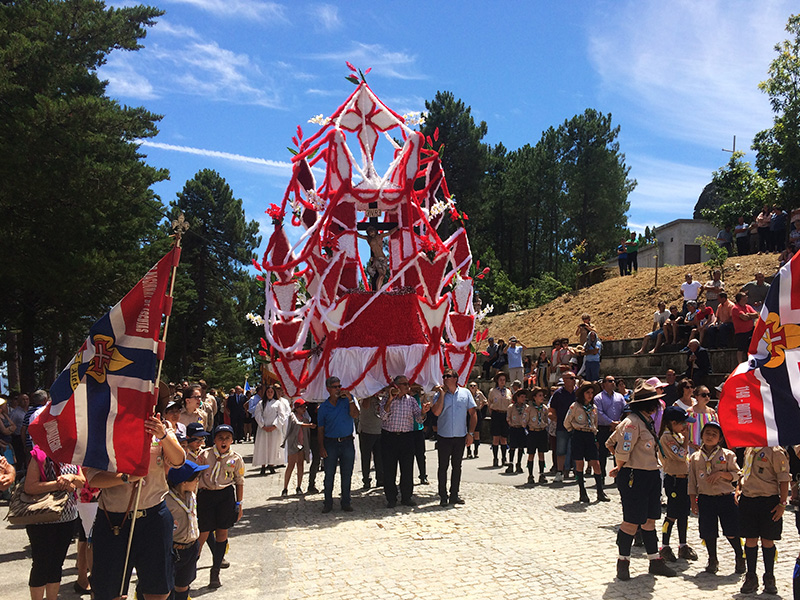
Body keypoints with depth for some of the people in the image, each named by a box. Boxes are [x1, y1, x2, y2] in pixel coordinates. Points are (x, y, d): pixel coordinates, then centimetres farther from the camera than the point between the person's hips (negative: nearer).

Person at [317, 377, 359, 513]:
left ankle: (346, 502, 15)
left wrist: (350, 399, -16)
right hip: (330, 443, 0)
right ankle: (328, 503, 12)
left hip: (347, 442, 0)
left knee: (346, 475, 5)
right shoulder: (323, 407, 4)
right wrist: (321, 447, -3)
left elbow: (355, 415, -10)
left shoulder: (348, 400, 5)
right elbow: (320, 429, 5)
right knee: (329, 475, 1)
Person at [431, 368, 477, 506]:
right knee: (443, 467, 3)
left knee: (457, 466, 11)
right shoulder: (439, 395, 0)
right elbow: (436, 412, -15)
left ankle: (454, 495, 21)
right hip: (444, 436, -1)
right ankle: (443, 496, 11)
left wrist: (470, 433, -1)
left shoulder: (465, 393, 3)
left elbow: (473, 413, 5)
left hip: (460, 437, 1)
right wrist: (442, 393, -11)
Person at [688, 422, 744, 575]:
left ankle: (740, 557, 22)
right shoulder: (695, 457, 7)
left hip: (726, 498, -2)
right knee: (708, 532, 3)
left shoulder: (727, 454, 3)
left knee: (731, 533, -1)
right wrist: (693, 502, 4)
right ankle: (712, 560, 22)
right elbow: (692, 482, 9)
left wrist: (721, 473, -16)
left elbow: (736, 475, 0)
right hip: (705, 498, 2)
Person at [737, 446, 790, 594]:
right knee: (750, 539, 6)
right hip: (747, 500, 5)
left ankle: (769, 579, 19)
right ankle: (751, 579, 16)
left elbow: (784, 479, -10)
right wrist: (739, 488, 12)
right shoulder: (749, 449, 11)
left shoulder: (775, 451, -10)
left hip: (768, 501, -5)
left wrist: (782, 504, -12)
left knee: (767, 540, 4)